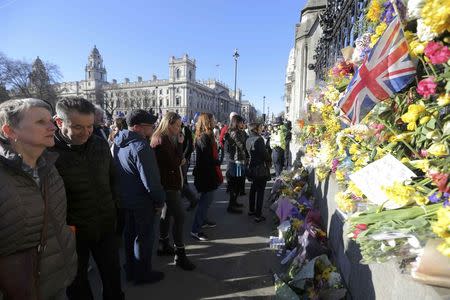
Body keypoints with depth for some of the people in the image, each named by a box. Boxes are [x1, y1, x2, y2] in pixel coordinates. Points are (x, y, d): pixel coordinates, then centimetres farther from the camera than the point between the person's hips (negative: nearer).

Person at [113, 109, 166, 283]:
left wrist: (122, 193, 17)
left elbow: (116, 171, 10)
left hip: (124, 199, 9)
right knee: (144, 237, 10)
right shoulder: (141, 147, -26)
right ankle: (142, 274, 30)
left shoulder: (118, 142, 2)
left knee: (130, 234, 23)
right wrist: (160, 200, -14)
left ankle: (130, 270, 41)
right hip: (142, 202, -9)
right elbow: (151, 180, -27)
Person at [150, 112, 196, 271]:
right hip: (169, 184, -11)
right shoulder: (161, 140, -19)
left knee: (167, 213, 19)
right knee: (179, 216, -8)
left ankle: (163, 245, 34)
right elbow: (174, 163, -20)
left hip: (169, 183, 11)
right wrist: (180, 144, -14)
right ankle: (180, 254, 1)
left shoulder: (166, 138, 11)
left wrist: (180, 160, -2)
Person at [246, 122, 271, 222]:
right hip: (261, 168, -8)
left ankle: (251, 210, 33)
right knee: (260, 191, 0)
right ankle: (258, 216, 5)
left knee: (253, 189, 20)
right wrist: (269, 160, 1)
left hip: (252, 167, 8)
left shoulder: (249, 139, 5)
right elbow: (264, 153, -19)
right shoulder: (259, 139, -19)